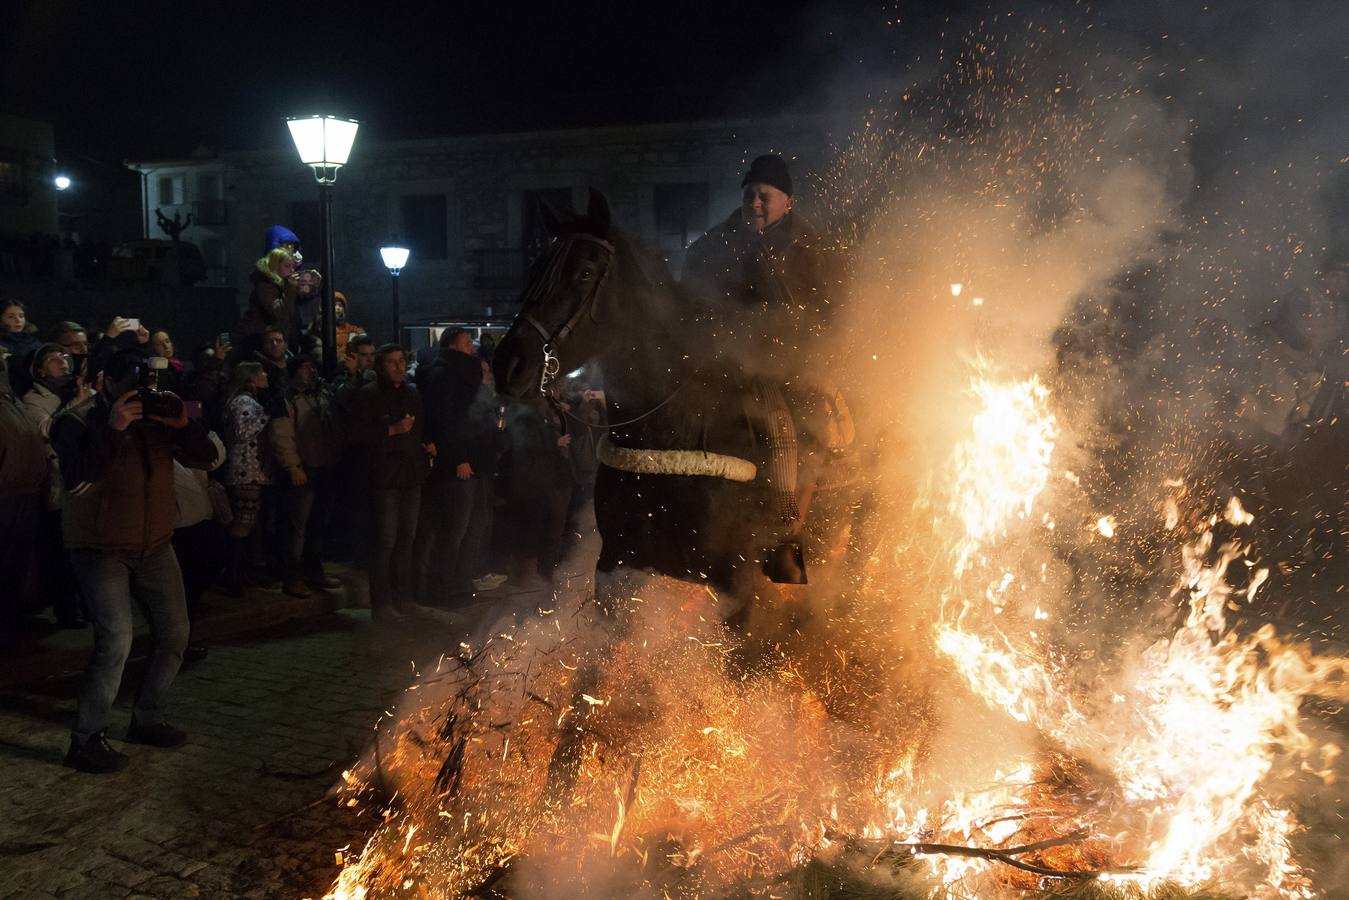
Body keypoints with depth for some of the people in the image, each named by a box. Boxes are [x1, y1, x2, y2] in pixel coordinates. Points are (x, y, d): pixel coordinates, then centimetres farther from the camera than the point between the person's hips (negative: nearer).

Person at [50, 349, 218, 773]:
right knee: (116, 641, -16)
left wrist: (183, 425, -18)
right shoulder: (78, 420, -8)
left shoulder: (156, 417, 5)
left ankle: (147, 719, 27)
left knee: (175, 633, 9)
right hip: (101, 548, -6)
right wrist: (111, 428, -30)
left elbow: (205, 458, -1)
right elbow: (75, 476, -24)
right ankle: (85, 739, -1)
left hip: (155, 546, 6)